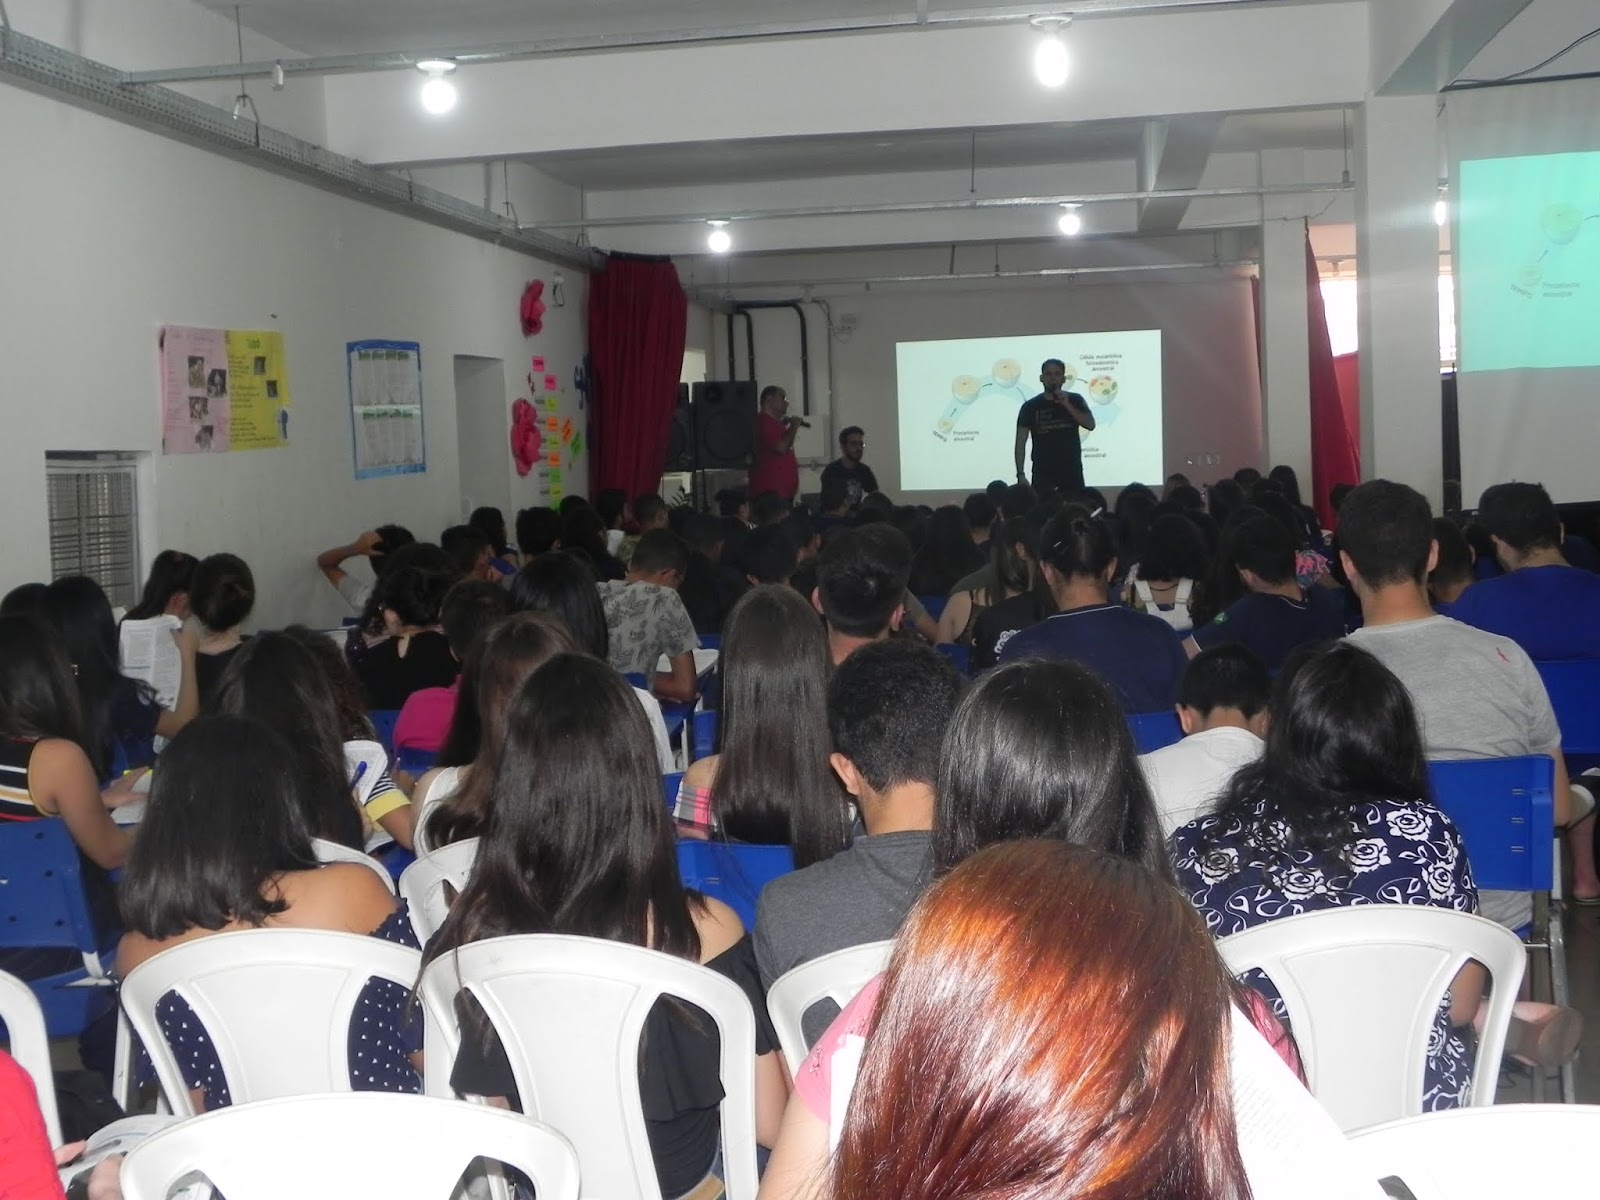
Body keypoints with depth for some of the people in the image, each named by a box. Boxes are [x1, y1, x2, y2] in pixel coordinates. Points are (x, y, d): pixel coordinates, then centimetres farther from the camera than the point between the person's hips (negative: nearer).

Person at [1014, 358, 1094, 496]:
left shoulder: (1075, 400, 7)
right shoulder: (1030, 406, 2)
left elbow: (1090, 424, -6)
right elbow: (1021, 442, 1)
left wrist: (1067, 405, -15)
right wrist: (1020, 474, -8)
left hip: (1072, 470, 1)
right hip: (1043, 472, -1)